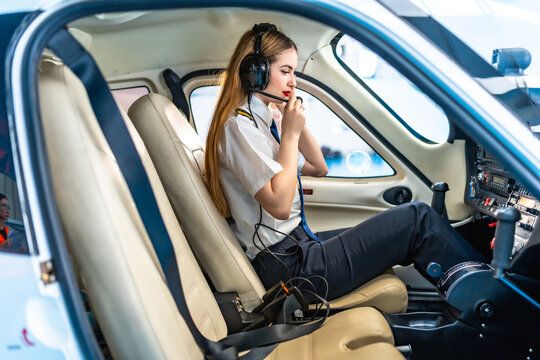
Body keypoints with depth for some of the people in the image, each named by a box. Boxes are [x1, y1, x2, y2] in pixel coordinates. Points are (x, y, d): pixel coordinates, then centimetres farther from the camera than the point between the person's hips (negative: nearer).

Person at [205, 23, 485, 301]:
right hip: (288, 267, -10)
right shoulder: (239, 126, -15)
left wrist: (297, 121, 6)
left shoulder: (257, 122, 15)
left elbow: (318, 168, 18)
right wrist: (290, 133, -16)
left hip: (296, 247, 10)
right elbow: (280, 205, -24)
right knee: (417, 219, -8)